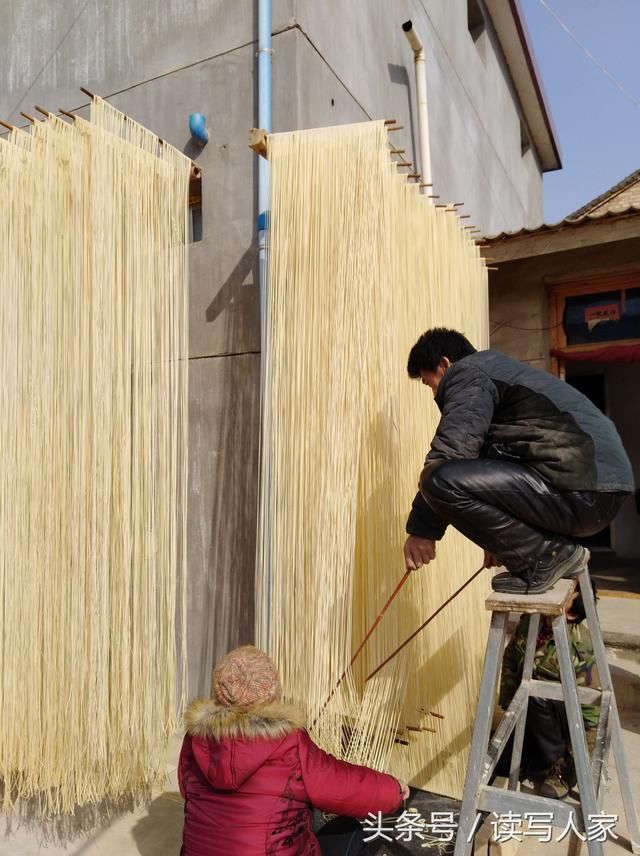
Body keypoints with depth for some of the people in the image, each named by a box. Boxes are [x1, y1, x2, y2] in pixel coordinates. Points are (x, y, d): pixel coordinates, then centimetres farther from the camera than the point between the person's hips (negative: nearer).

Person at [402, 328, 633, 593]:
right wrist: (502, 540, 39)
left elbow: (452, 450, -15)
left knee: (441, 481, -19)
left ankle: (543, 557, -5)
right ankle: (557, 551, 15)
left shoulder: (467, 373, 0)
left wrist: (421, 528, -7)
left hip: (580, 491, -11)